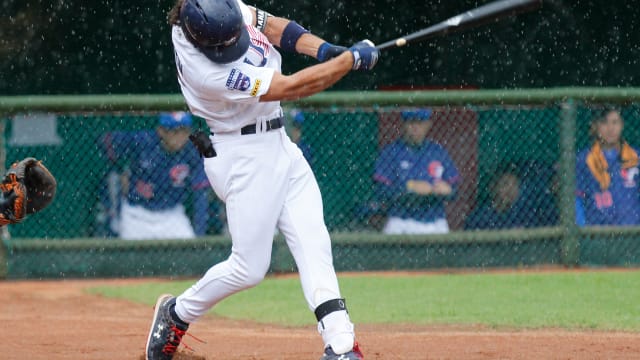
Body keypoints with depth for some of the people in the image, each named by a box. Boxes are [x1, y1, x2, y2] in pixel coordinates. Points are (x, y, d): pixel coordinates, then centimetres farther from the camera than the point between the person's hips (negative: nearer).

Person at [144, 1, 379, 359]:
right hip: (244, 157, -8)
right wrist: (351, 59, -19)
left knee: (313, 243, -3)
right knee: (249, 268, -2)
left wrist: (324, 50, -12)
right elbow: (291, 88, -26)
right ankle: (176, 314, 22)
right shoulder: (207, 72, -30)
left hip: (279, 144, 8)